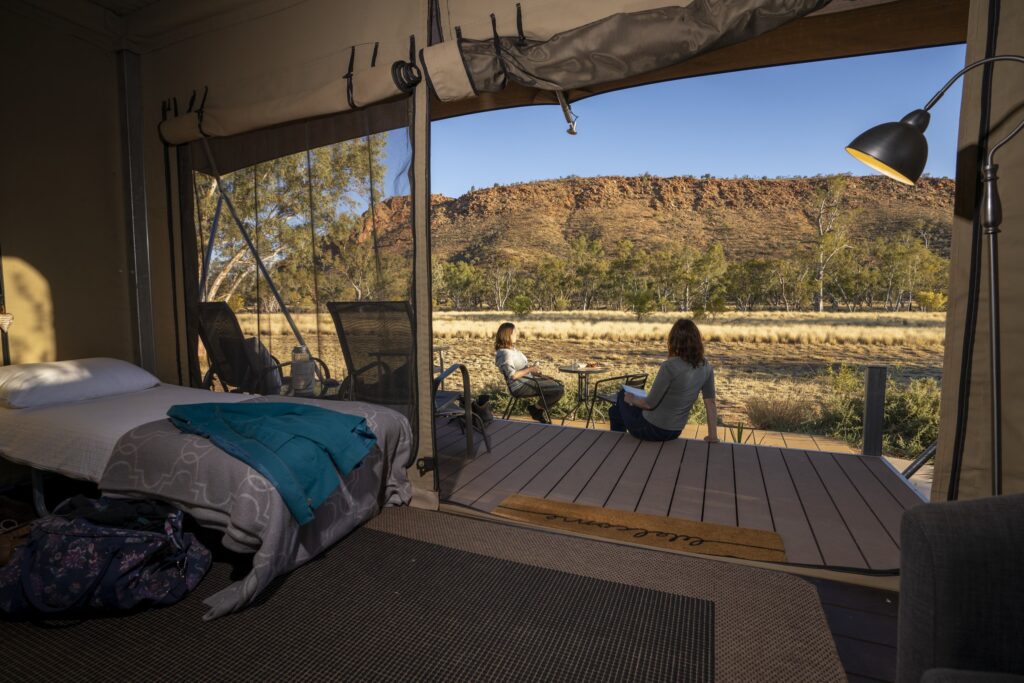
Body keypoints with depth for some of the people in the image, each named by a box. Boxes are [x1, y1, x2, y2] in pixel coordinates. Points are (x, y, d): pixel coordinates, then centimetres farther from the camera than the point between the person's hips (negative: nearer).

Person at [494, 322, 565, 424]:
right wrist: (530, 369, -18)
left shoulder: (512, 348, 14)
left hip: (528, 379, 11)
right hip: (520, 386, -11)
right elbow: (513, 375, -28)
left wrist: (534, 370, 6)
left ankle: (539, 410, 17)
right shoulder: (504, 353, -18)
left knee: (559, 384, 13)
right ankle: (536, 409, 2)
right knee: (559, 390, -17)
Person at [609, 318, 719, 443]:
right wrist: (713, 436, 7)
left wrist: (632, 399, -1)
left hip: (652, 430, -6)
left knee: (623, 395, 25)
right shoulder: (706, 367, -8)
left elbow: (650, 404, -21)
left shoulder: (670, 366, -27)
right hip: (675, 432, 6)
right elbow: (710, 402, -2)